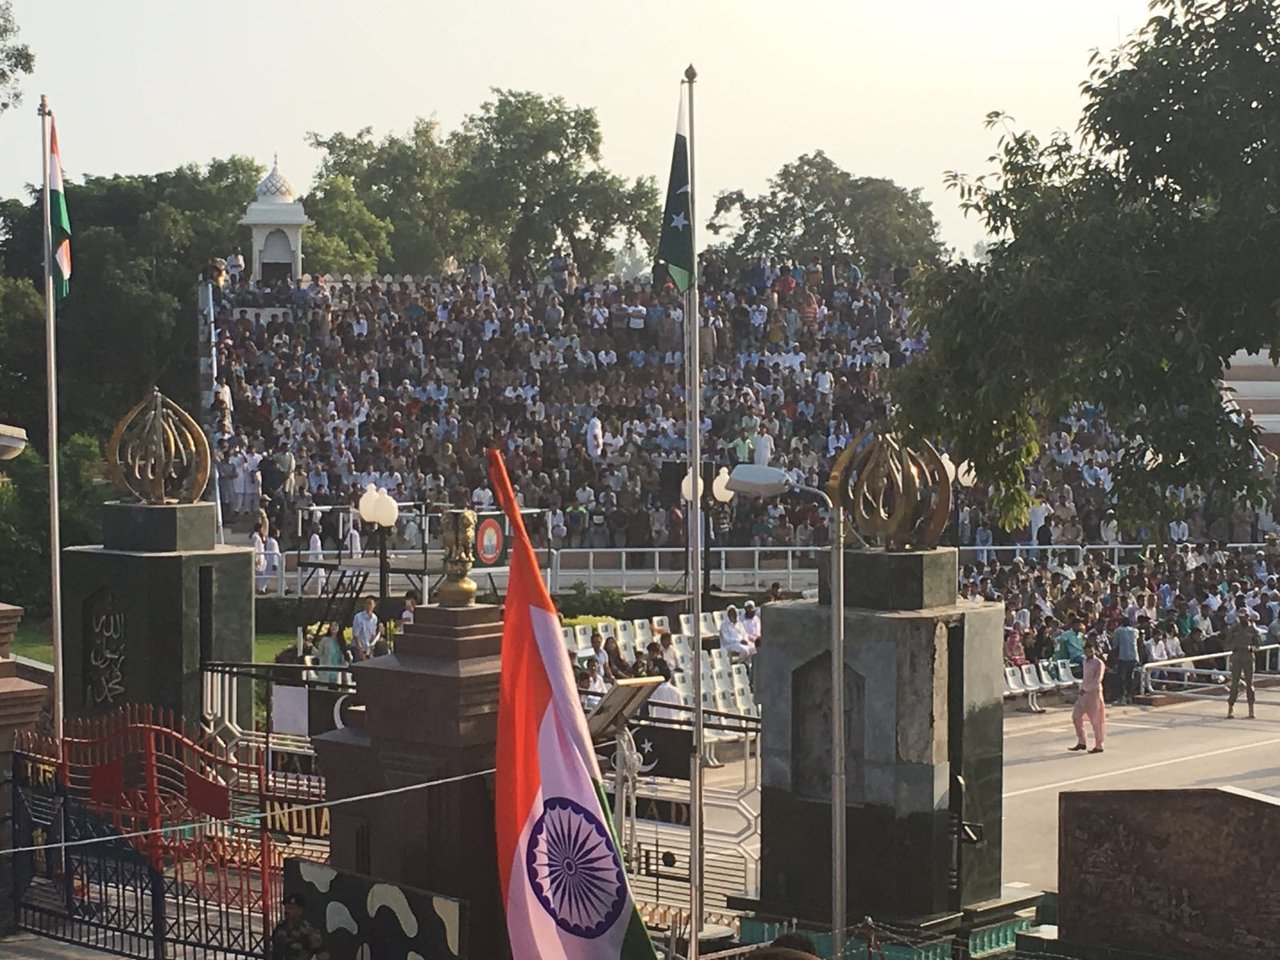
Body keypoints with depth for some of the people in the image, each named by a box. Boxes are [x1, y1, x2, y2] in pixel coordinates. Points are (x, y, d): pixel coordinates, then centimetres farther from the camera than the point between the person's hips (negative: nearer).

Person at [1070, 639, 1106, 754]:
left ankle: (1099, 746, 7)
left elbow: (1097, 680, -19)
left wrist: (1085, 689, -21)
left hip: (1094, 692, -8)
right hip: (1084, 692, 8)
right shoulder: (1085, 661, 10)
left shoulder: (1098, 663, -12)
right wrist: (1082, 688, 11)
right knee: (1076, 716, 4)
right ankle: (1081, 742, 13)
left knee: (1095, 720, -2)